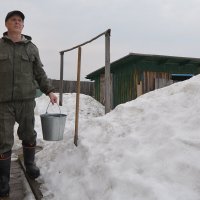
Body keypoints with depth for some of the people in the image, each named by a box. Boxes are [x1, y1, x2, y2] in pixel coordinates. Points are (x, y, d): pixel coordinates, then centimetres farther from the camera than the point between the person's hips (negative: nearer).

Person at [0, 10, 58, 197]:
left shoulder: (31, 48, 10)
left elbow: (40, 73, 13)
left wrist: (49, 91, 3)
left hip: (26, 100, 2)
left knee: (29, 135, 11)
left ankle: (30, 164, 34)